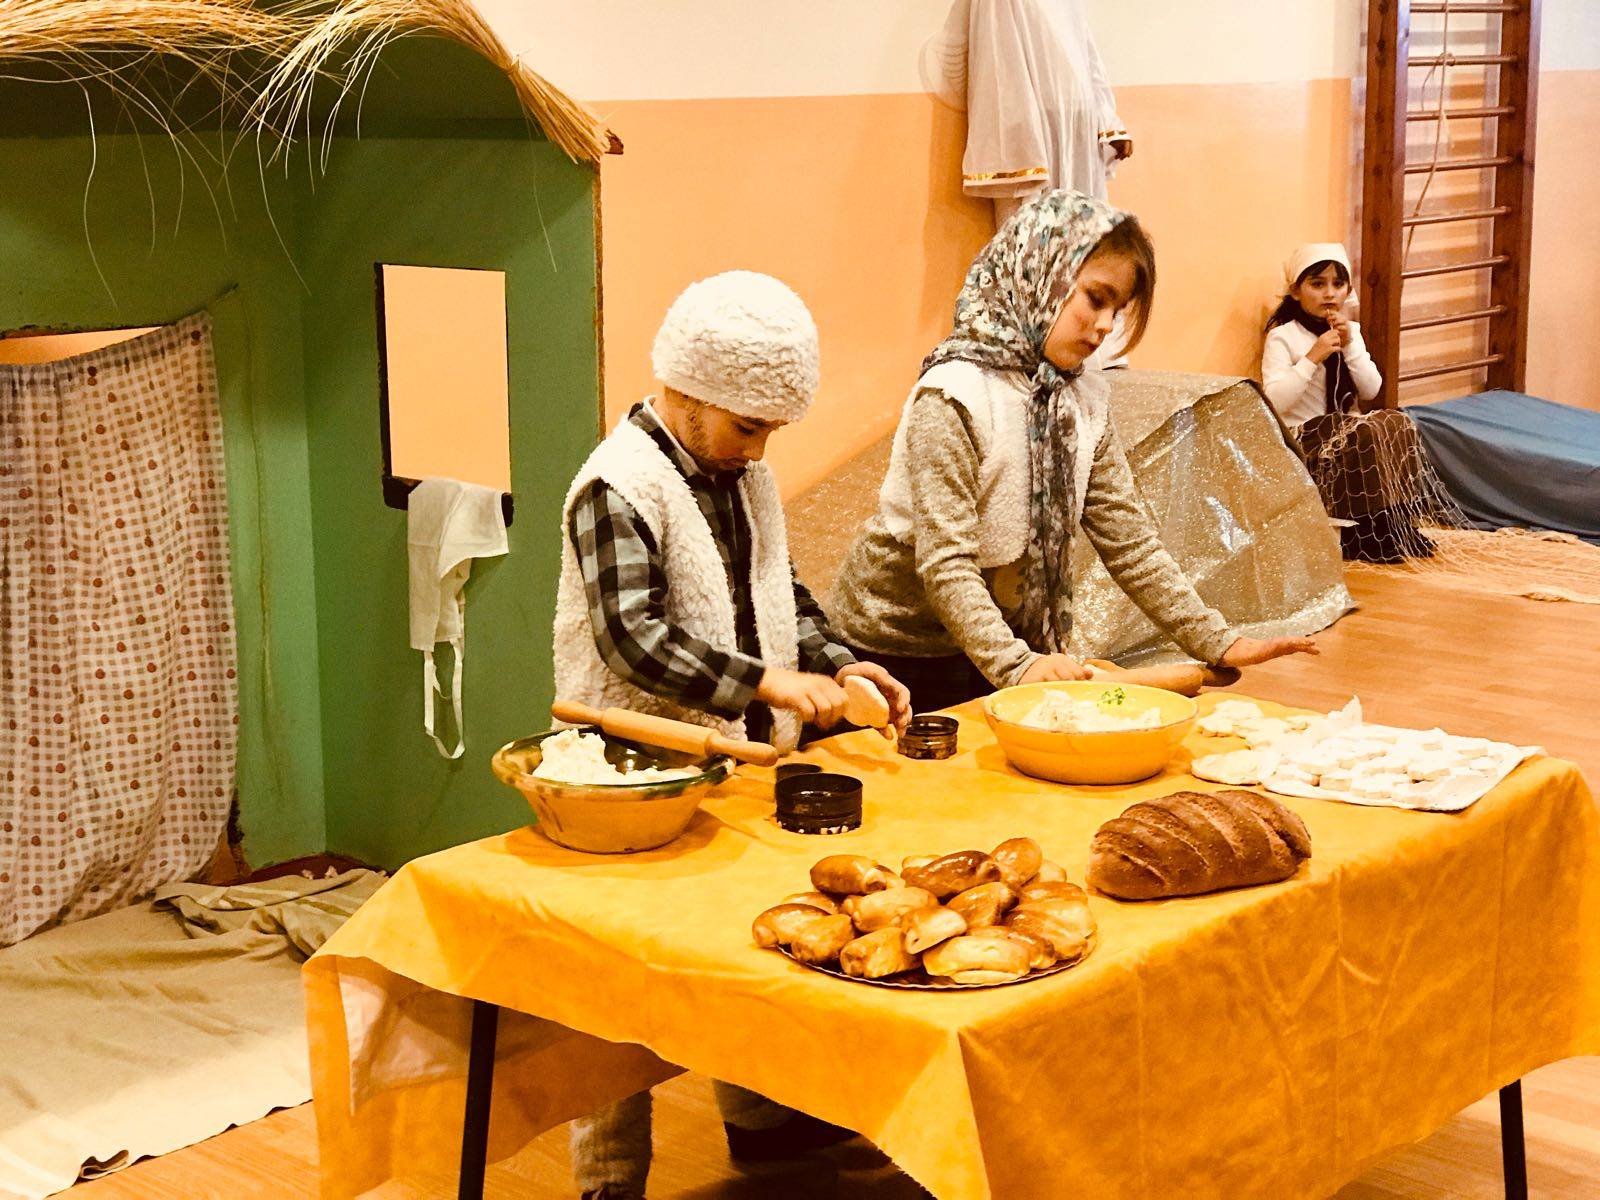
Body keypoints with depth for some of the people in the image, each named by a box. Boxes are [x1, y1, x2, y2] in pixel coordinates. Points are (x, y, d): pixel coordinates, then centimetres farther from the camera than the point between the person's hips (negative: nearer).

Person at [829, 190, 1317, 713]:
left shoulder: (1084, 399, 1)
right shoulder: (954, 396, -21)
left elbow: (1129, 543, 1)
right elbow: (945, 563, -26)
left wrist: (1219, 643, -5)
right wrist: (1015, 664, -37)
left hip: (1012, 639, 6)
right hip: (903, 648, -6)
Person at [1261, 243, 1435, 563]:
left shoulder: (1350, 330, 12)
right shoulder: (1282, 337, -6)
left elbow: (1371, 391, 1)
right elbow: (1274, 401, -18)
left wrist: (1350, 344, -10)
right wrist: (1313, 357, -23)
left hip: (1347, 427, 6)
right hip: (1304, 437, -6)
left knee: (1396, 423, -24)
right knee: (1366, 434, -32)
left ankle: (1400, 525, -18)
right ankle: (1368, 535, -24)